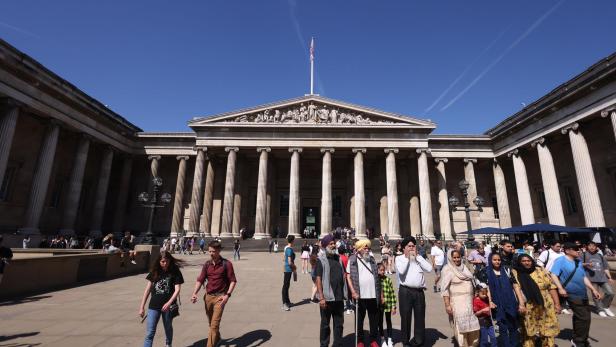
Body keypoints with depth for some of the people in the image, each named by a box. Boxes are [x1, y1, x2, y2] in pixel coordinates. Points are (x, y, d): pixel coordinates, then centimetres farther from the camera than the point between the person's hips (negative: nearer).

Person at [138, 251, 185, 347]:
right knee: (149, 333, -1)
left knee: (168, 329, 17)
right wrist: (142, 307, 2)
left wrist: (169, 303, -25)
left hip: (168, 306, -1)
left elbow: (177, 290, -12)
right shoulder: (154, 271, 1)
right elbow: (147, 289, 5)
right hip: (154, 306, 2)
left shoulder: (175, 272, -7)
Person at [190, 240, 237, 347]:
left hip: (220, 297, -5)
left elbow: (233, 281, -9)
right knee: (211, 323, 21)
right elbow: (200, 280, 2)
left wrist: (227, 295, -18)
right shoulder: (207, 264, 2)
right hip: (208, 296, 5)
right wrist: (194, 293, -14)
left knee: (214, 324, -8)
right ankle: (217, 338, 47)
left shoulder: (226, 264, -11)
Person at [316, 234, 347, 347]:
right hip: (327, 298, -5)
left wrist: (345, 293, 9)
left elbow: (343, 275, 15)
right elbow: (318, 279, -12)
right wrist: (321, 297, -17)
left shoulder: (338, 258, 8)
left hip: (339, 297, 5)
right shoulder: (321, 260, -9)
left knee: (339, 324, 15)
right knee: (325, 324, 10)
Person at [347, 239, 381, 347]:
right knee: (359, 319, 11)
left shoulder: (372, 259, 7)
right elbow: (348, 276, -5)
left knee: (374, 319, 13)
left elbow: (377, 276, 11)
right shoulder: (352, 260, -5)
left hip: (373, 295, 3)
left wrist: (380, 293, 8)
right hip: (359, 296, -3)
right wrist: (353, 292, -13)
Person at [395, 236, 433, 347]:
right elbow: (401, 271, -17)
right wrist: (407, 257, -7)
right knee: (406, 317, 8)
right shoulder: (399, 258, 1)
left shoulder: (419, 258, 13)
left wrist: (417, 256, -2)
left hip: (419, 291, 3)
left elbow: (429, 268, -3)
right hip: (405, 291, -3)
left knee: (420, 317, 10)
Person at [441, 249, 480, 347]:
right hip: (457, 302, -6)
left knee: (472, 325, 10)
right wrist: (447, 305, -16)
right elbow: (445, 289, -12)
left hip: (469, 301, 6)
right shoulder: (448, 269, -9)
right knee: (461, 326, 0)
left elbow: (471, 283, 19)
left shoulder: (464, 268, 10)